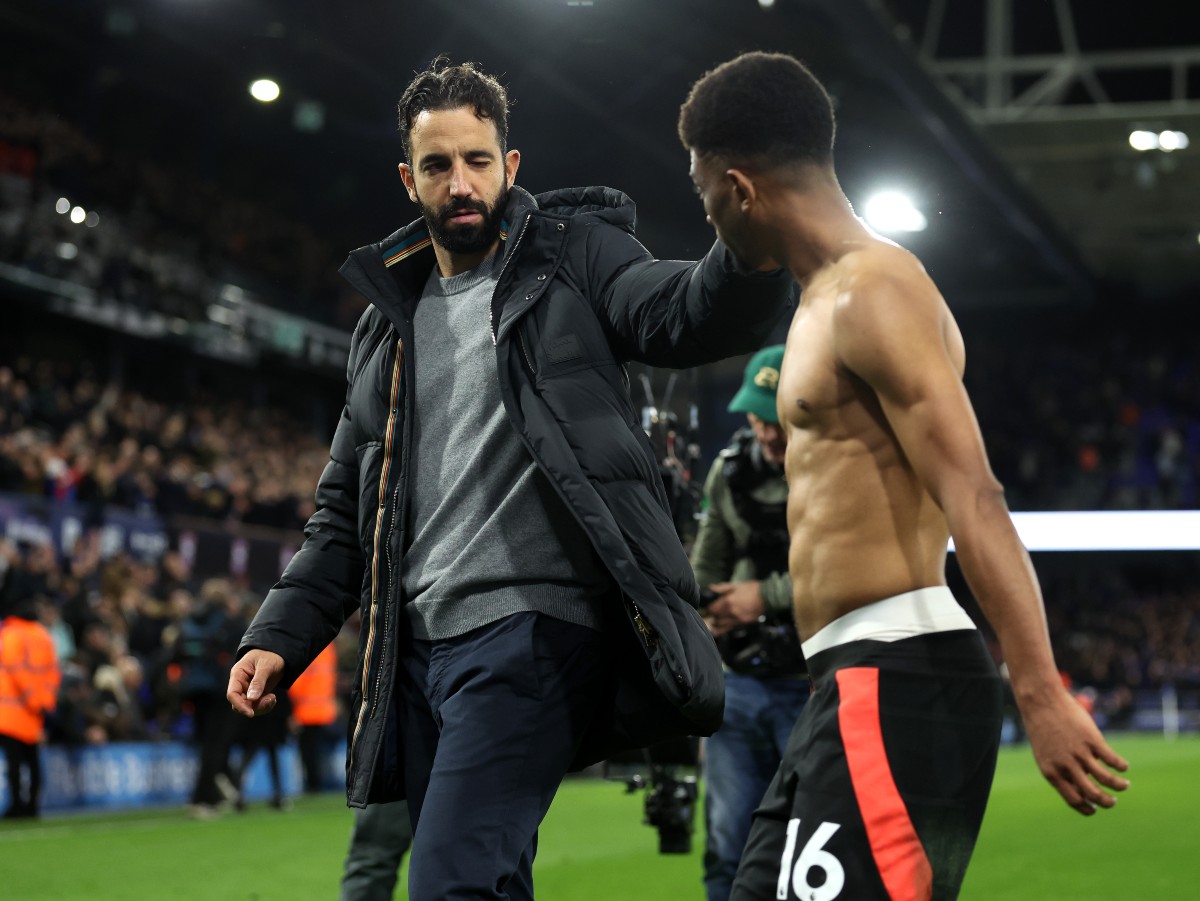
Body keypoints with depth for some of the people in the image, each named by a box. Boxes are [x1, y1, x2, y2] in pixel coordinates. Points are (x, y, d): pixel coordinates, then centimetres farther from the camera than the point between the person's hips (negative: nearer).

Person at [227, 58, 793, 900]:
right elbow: (346, 513, 22)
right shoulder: (387, 326, 21)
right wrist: (280, 636, 9)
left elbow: (693, 315, -13)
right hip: (419, 647, 7)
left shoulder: (573, 255, 6)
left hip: (532, 628, -6)